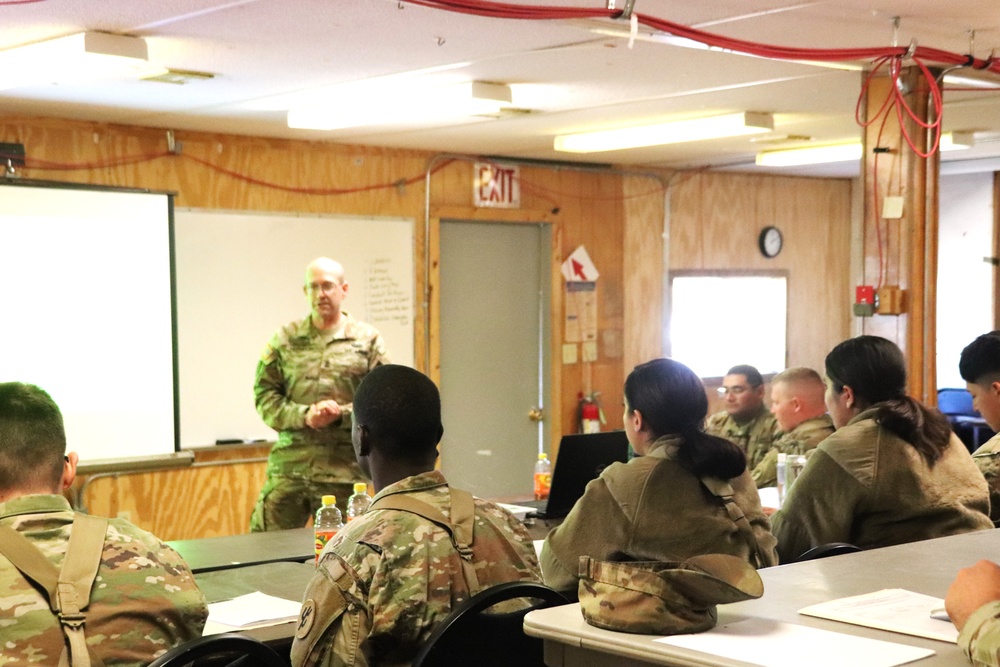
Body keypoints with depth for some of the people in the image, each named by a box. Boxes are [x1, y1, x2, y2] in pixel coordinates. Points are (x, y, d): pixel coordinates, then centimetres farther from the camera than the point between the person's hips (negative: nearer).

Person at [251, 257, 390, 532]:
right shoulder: (285, 339, 10)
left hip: (343, 469, -1)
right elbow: (264, 395, 6)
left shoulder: (368, 340, 5)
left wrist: (342, 414, -14)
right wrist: (303, 416, -10)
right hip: (288, 466, 1)